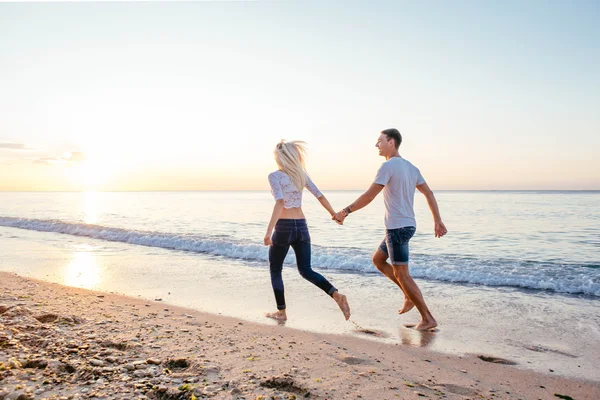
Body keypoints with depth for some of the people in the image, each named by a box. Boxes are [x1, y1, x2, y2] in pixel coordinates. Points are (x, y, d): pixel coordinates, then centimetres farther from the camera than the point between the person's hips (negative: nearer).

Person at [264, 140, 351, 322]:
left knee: (275, 270, 14)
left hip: (284, 227, -5)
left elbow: (280, 203, -23)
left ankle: (281, 312, 18)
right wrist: (334, 213, 25)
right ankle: (337, 295, -7)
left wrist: (269, 231, -27)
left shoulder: (275, 176, -9)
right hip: (301, 226, 5)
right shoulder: (301, 174, 7)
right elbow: (320, 196, 11)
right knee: (306, 270, 11)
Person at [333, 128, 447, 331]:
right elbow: (429, 194, 13)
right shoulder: (411, 167, 13)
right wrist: (437, 221, 15)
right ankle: (410, 295, 18)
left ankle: (428, 319, 4)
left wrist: (346, 211, -9)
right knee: (378, 259, 20)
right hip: (406, 225, 9)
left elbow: (369, 195, -17)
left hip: (397, 227, -9)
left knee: (401, 273, -2)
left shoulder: (388, 166, -13)